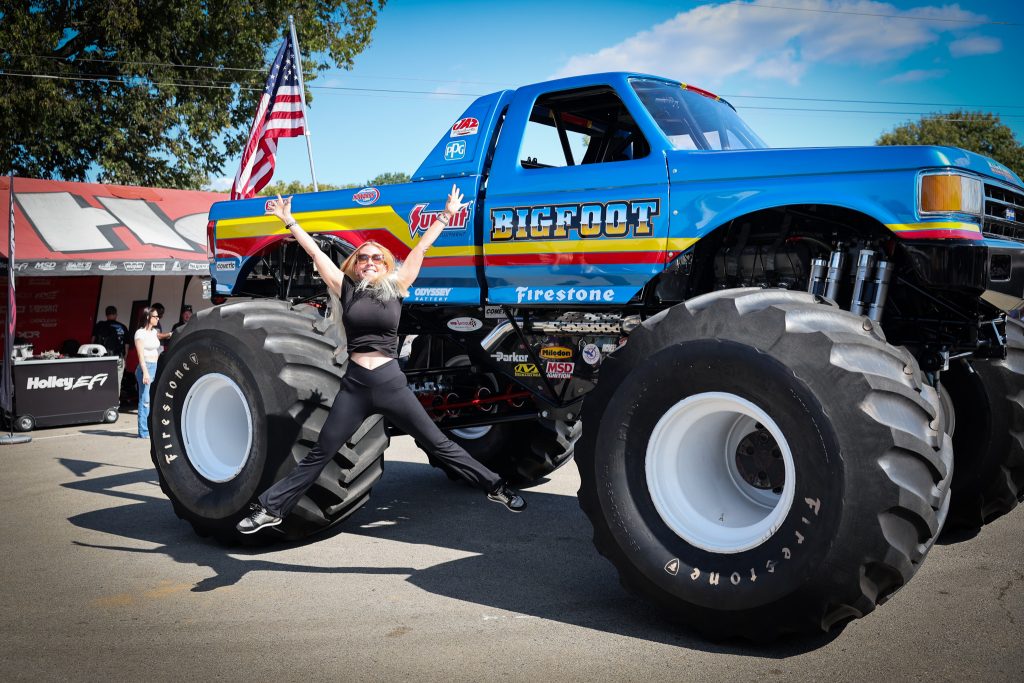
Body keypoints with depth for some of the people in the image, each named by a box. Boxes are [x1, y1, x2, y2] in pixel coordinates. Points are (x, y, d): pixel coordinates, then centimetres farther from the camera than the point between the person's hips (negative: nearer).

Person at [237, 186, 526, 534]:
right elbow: (315, 251, 10)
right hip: (354, 384, 1)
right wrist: (289, 221, 13)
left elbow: (420, 249, 8)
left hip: (391, 382, 0)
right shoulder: (347, 289, 7)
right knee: (319, 454, 6)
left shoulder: (396, 288, 6)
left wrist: (445, 215, 12)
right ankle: (270, 508, 15)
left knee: (438, 444, 6)